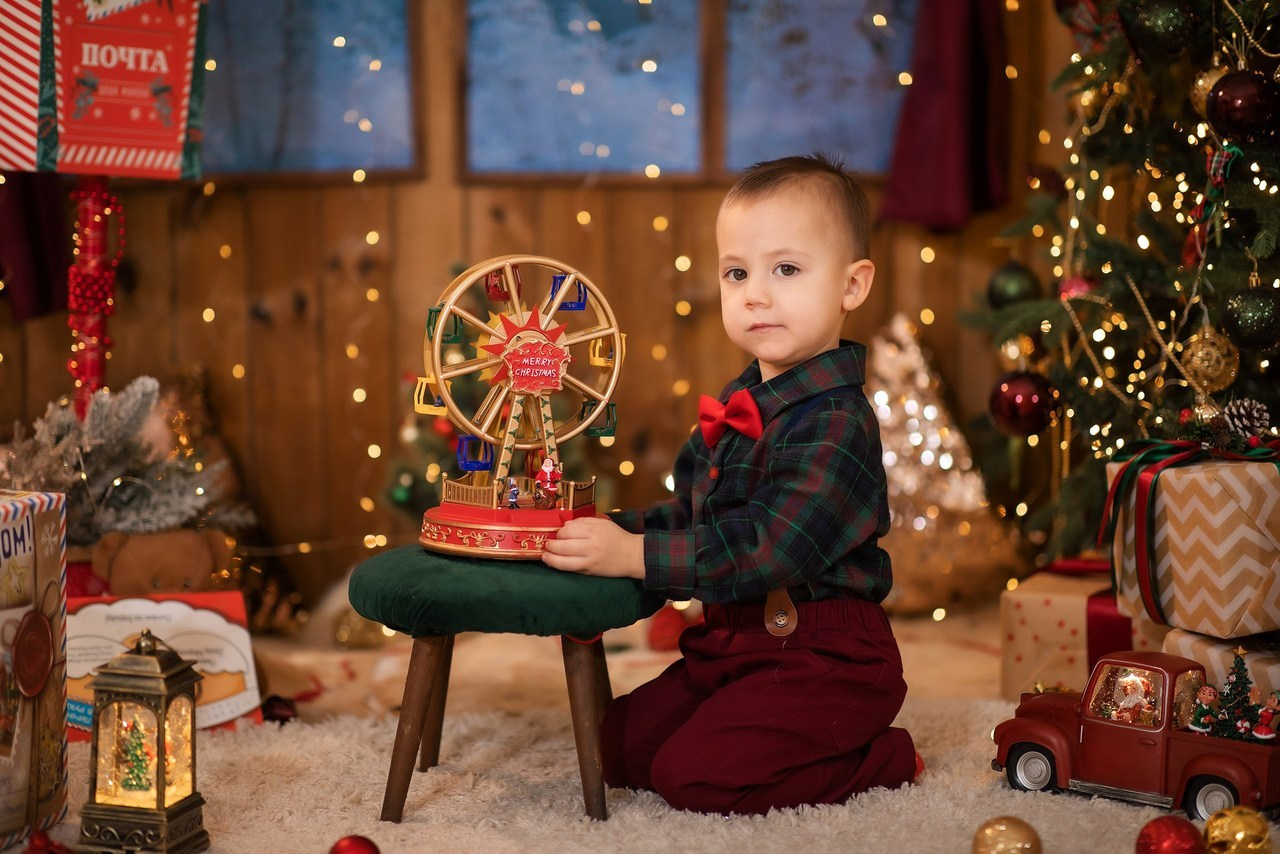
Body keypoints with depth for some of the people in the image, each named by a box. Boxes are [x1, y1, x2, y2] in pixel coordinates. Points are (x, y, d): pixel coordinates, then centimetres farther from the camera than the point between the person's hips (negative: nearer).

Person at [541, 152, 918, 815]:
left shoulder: (835, 425, -21)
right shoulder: (741, 406, 9)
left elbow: (769, 548, -30)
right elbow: (691, 512, 19)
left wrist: (634, 555, -29)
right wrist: (609, 531, 3)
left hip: (821, 660, -9)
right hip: (732, 644, 9)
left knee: (694, 774, -20)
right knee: (620, 745, 9)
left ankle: (882, 761, 0)